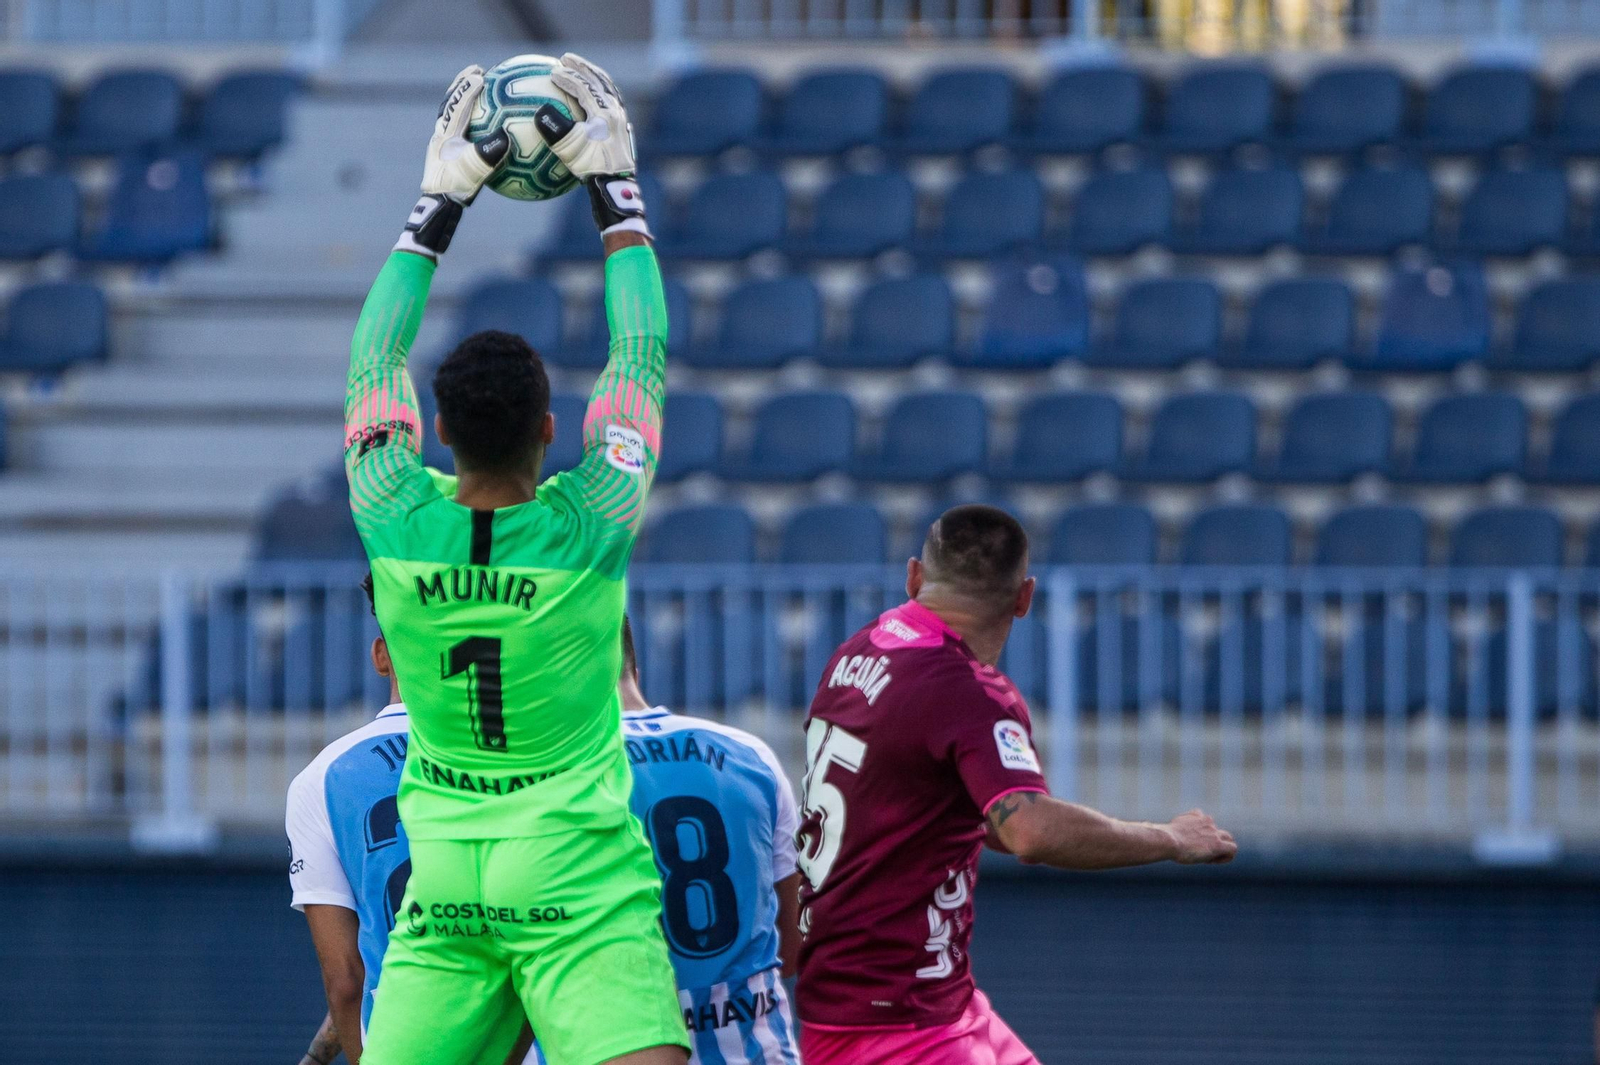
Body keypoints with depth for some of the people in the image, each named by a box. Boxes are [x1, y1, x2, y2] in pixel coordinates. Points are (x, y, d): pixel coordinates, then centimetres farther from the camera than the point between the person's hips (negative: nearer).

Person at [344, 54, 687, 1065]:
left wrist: (438, 204, 19)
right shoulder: (591, 525, -9)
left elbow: (375, 358, 12)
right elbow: (642, 354, 5)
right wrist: (615, 189, 14)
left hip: (440, 890, 3)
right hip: (582, 886, -3)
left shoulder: (396, 521, -5)